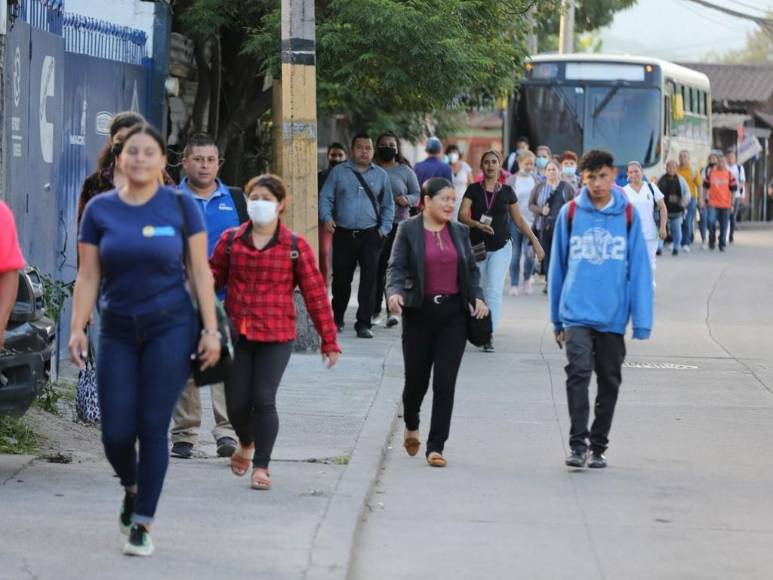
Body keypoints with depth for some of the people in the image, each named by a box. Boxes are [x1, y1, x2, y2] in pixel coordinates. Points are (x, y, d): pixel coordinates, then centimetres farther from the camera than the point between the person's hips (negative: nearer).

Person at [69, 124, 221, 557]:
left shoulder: (180, 206, -1)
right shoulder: (100, 209, 3)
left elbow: (201, 271, 0)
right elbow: (88, 276, 4)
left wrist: (211, 330, -6)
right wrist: (78, 328, -5)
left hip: (171, 327, -2)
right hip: (118, 330, 2)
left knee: (153, 428, -3)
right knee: (116, 432, -1)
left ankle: (143, 524, 7)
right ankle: (132, 488, 32)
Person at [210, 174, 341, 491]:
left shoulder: (295, 246, 0)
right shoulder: (230, 241, 6)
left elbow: (315, 293, 2)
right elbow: (213, 277, 10)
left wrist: (329, 340, 1)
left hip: (276, 336, -2)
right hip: (236, 334, 2)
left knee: (263, 400, -10)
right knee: (236, 403, 5)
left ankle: (261, 466, 5)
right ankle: (246, 443, 38)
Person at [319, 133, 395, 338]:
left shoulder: (381, 175, 11)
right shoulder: (338, 172, 7)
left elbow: (388, 205, 16)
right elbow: (325, 198, 6)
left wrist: (384, 228, 4)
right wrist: (327, 217, -11)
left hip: (370, 235, 0)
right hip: (343, 235, 0)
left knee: (369, 279, -7)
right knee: (341, 278, 6)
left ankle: (364, 323, -2)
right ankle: (337, 319, 26)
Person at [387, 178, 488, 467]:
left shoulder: (460, 232, 10)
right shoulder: (409, 230, -1)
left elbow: (472, 269, 15)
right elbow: (397, 267, -5)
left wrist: (477, 296, -1)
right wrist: (395, 292, -24)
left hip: (453, 313, 2)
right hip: (420, 312, -2)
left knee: (445, 382, -5)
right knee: (416, 378, 5)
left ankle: (436, 446, -1)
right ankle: (411, 427, 37)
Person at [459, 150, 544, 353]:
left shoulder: (506, 192, 5)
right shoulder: (474, 190, 2)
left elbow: (519, 220, 12)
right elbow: (462, 215, -8)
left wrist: (535, 241, 8)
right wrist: (478, 224, -27)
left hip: (501, 247, -1)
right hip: (478, 247, 1)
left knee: (494, 291, -12)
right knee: (478, 291, 8)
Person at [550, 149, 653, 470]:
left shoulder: (628, 215, 0)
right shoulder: (570, 214, 1)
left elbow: (639, 269, -1)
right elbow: (558, 266, 8)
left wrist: (641, 322, -5)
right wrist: (557, 319, 11)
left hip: (613, 316, 1)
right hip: (577, 313, -1)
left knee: (609, 382, 9)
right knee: (578, 373, -17)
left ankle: (598, 446, 22)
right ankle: (577, 444, -16)